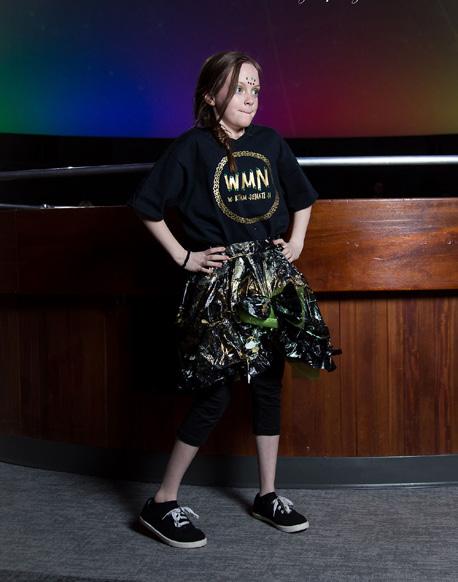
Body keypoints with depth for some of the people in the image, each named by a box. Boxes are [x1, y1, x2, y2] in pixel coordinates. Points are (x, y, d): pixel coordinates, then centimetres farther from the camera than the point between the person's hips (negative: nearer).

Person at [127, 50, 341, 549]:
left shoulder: (270, 143, 7)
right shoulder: (192, 147, -7)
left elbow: (301, 197, 21)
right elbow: (147, 205, -6)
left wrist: (296, 243, 8)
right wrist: (183, 257, -6)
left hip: (270, 277, 5)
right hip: (220, 282, -5)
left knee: (268, 382, 10)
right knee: (214, 394, -7)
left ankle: (267, 496, 23)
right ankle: (162, 504, 6)